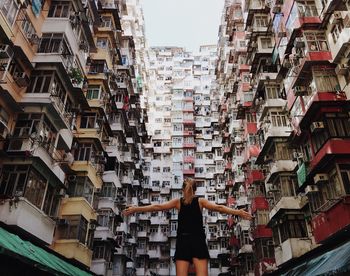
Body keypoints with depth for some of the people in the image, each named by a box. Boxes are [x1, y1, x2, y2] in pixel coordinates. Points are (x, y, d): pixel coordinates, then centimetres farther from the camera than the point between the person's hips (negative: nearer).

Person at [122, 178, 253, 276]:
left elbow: (157, 206, 4)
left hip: (183, 242, 1)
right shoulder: (200, 201, 7)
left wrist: (135, 209, 6)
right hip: (198, 241, 0)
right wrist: (238, 212, -3)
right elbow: (218, 208, -1)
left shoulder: (178, 202, 8)